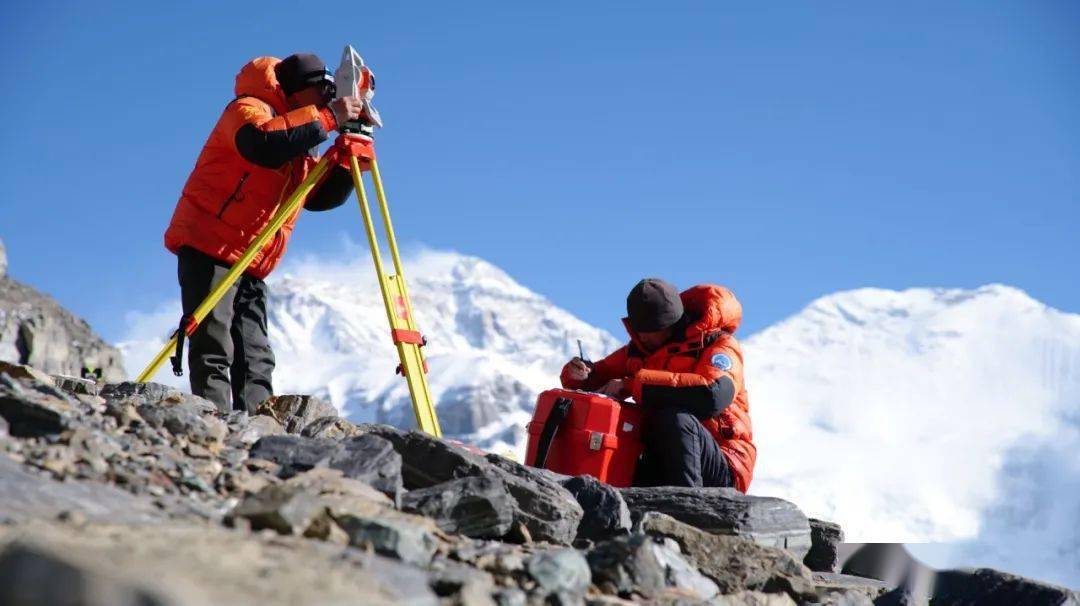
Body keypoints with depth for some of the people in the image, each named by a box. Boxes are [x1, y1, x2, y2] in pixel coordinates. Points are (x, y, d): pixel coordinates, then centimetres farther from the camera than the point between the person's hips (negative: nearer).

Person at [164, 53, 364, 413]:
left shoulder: (300, 142, 18)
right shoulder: (250, 109, -8)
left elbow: (321, 197, 16)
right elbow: (262, 144, -32)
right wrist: (327, 118, -28)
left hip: (250, 267, 9)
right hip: (208, 249, -9)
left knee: (256, 362, 2)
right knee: (213, 352, -13)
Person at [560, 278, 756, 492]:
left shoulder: (720, 346, -10)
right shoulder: (638, 350, 10)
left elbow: (713, 394, -31)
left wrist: (632, 384, -25)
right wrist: (578, 374, -9)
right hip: (658, 462, 4)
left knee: (676, 418, -34)